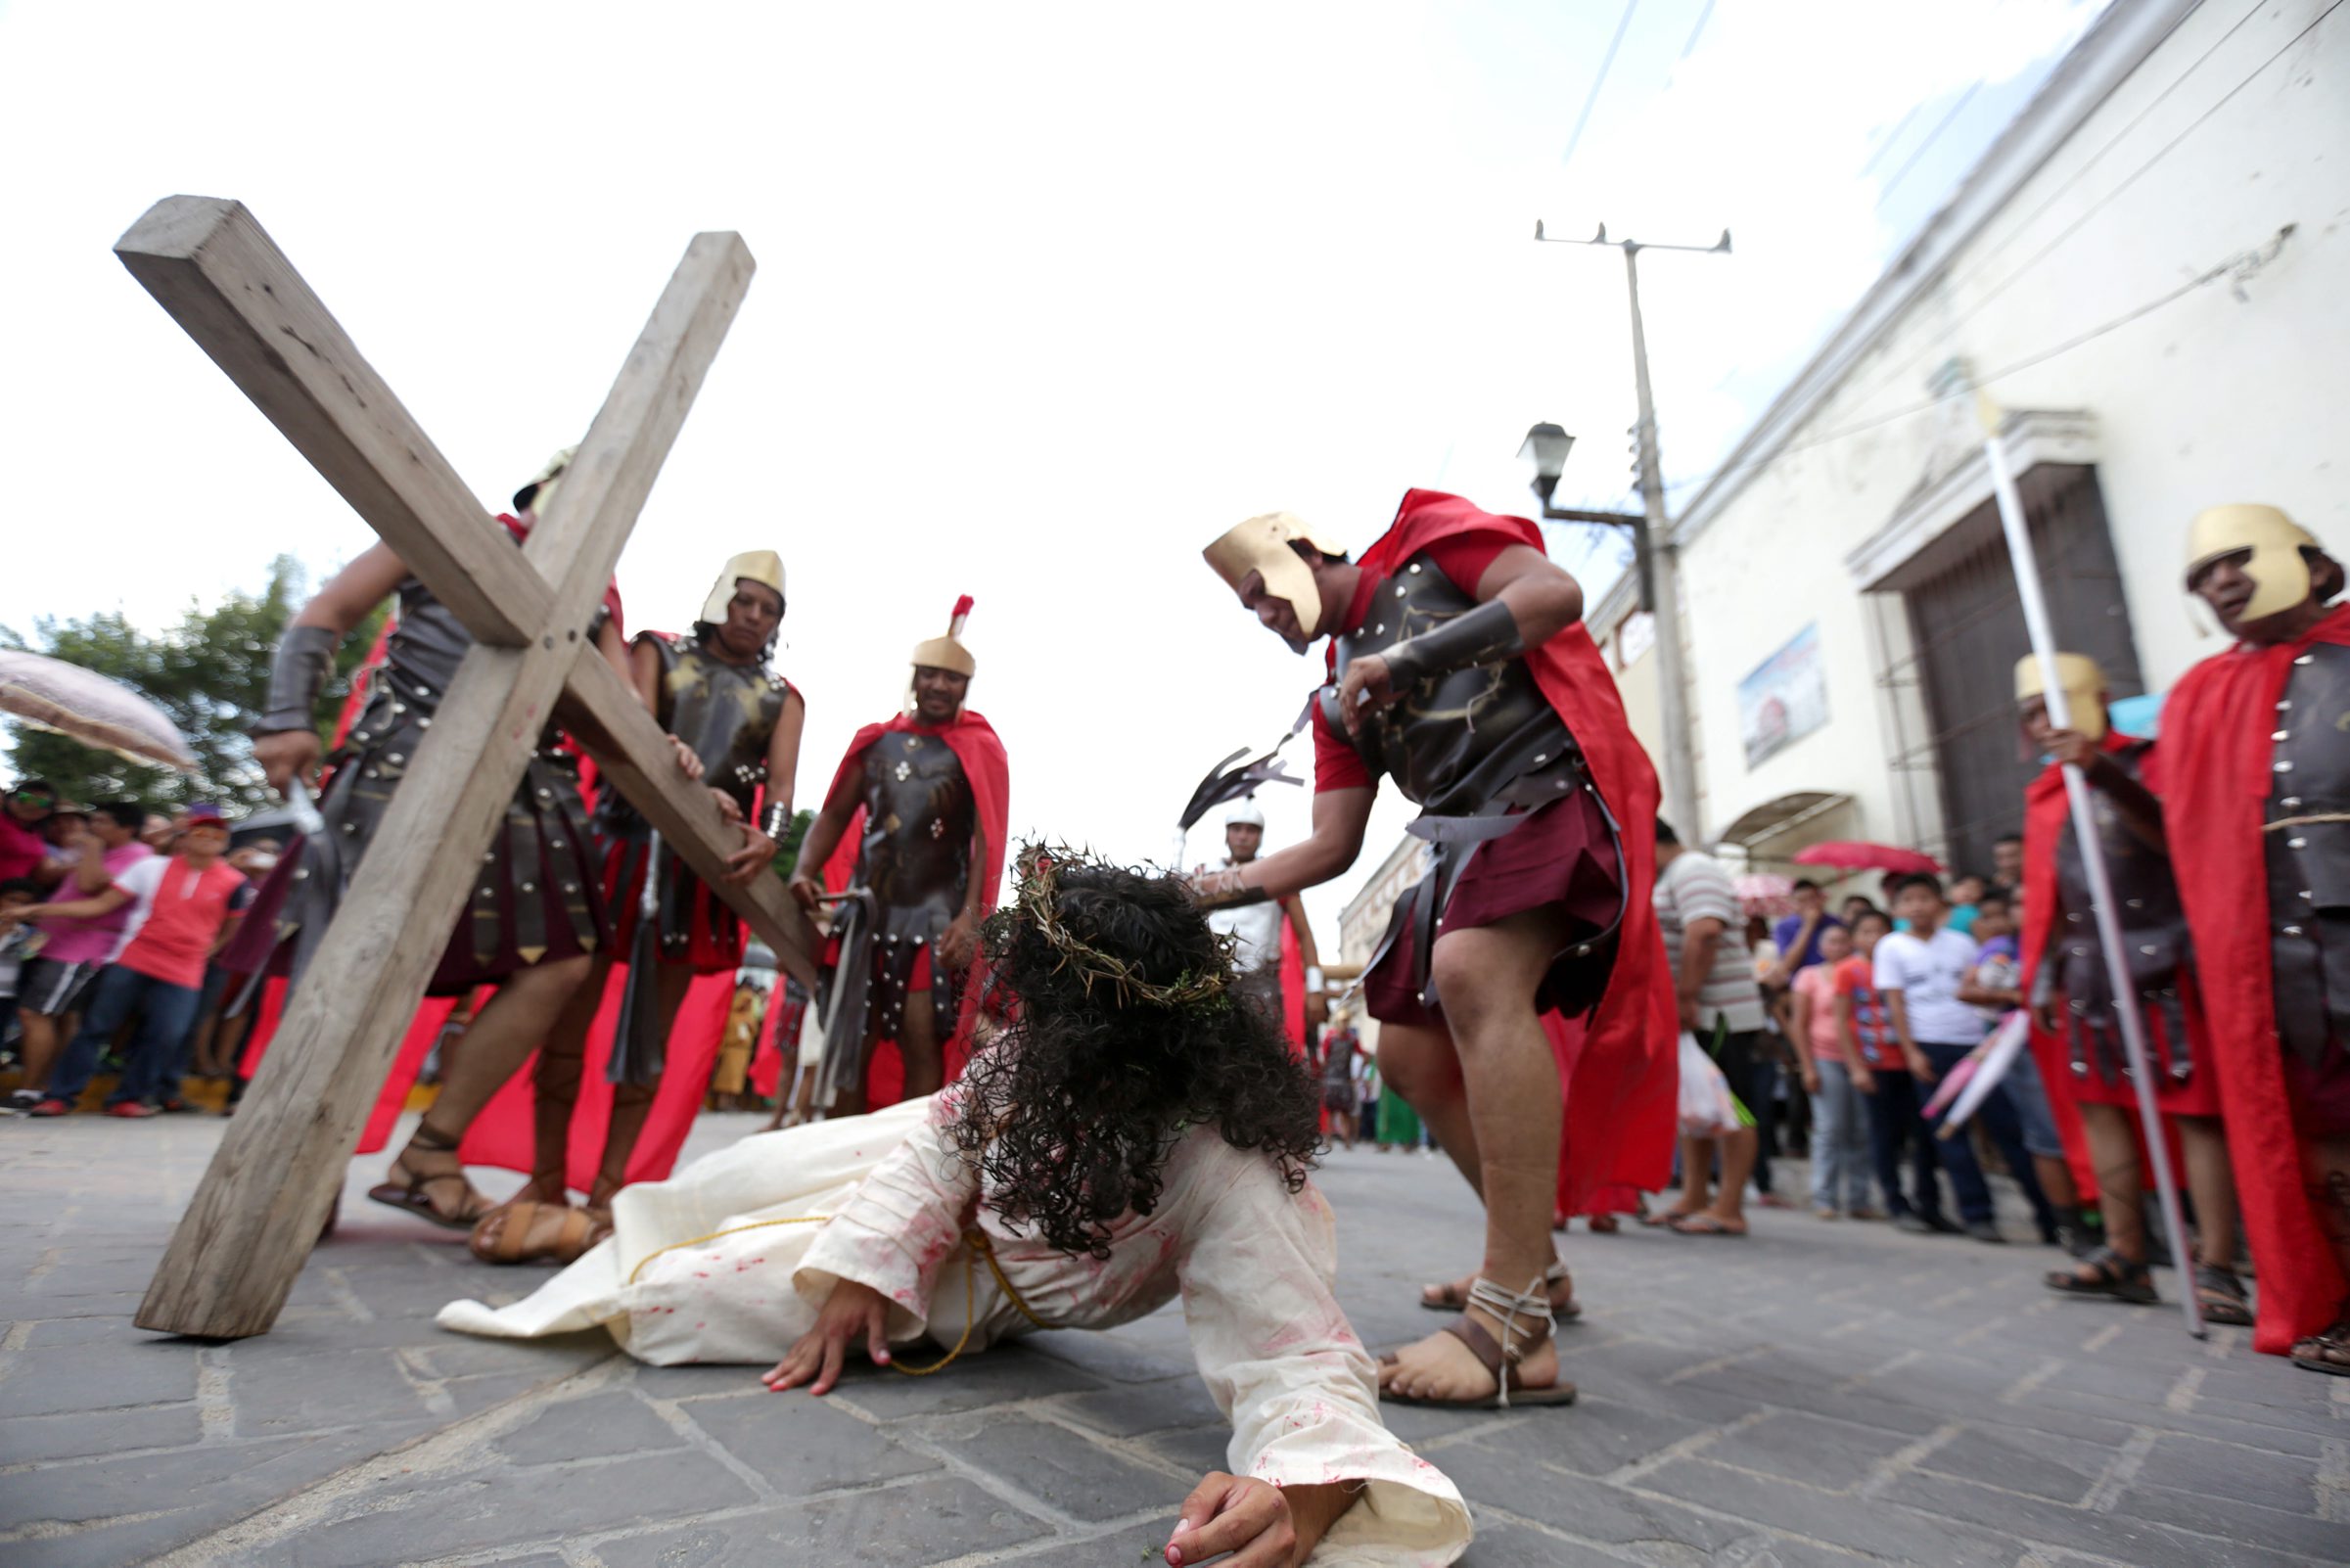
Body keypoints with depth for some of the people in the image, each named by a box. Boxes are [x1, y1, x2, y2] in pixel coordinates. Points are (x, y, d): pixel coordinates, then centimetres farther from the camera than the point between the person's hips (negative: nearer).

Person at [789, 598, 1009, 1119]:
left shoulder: (979, 750, 0)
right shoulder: (875, 741, 12)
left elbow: (987, 839, -7)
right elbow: (834, 814, 13)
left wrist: (969, 916, -18)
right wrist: (805, 870, -5)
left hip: (935, 918, -4)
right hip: (866, 911, 4)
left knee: (923, 1043, -6)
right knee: (846, 1043, 8)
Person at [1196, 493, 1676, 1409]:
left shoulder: (1424, 540, 8)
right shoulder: (1335, 698, 22)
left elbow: (1555, 591, -9)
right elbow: (1330, 849, 14)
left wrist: (1410, 656, -17)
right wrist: (1209, 890, 4)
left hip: (1556, 790, -8)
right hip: (1467, 844, 8)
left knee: (1472, 972, -32)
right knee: (1411, 1054, 6)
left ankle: (1513, 1326, -30)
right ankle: (1536, 1265, 24)